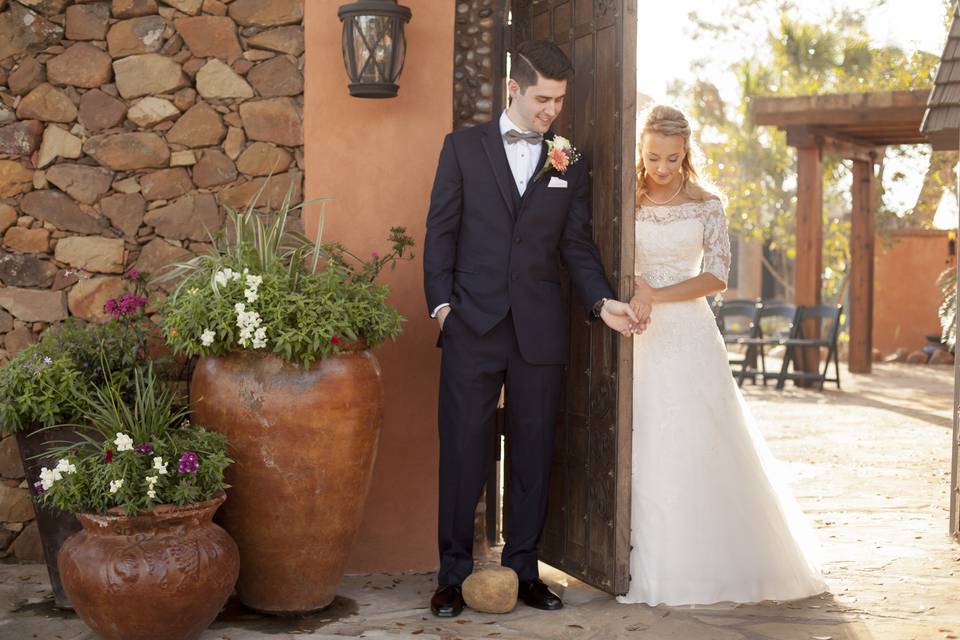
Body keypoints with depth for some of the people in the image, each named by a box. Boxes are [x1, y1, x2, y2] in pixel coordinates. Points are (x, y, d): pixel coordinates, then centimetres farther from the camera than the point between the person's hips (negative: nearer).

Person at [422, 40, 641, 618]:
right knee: (464, 451, 0)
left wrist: (602, 301, -5)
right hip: (472, 326, -2)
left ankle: (524, 570, 17)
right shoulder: (464, 147, 6)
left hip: (539, 330, 2)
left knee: (534, 452, 7)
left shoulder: (571, 164, 11)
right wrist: (441, 302, -5)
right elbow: (442, 230, 4)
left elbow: (578, 244, 10)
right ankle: (454, 575, 9)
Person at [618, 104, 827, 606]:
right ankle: (648, 561, 7)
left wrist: (657, 295, -13)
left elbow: (716, 277, -4)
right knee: (643, 447, -1)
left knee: (700, 446, -1)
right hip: (639, 337, 1)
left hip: (691, 337, 0)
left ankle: (709, 560, 7)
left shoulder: (706, 206, 3)